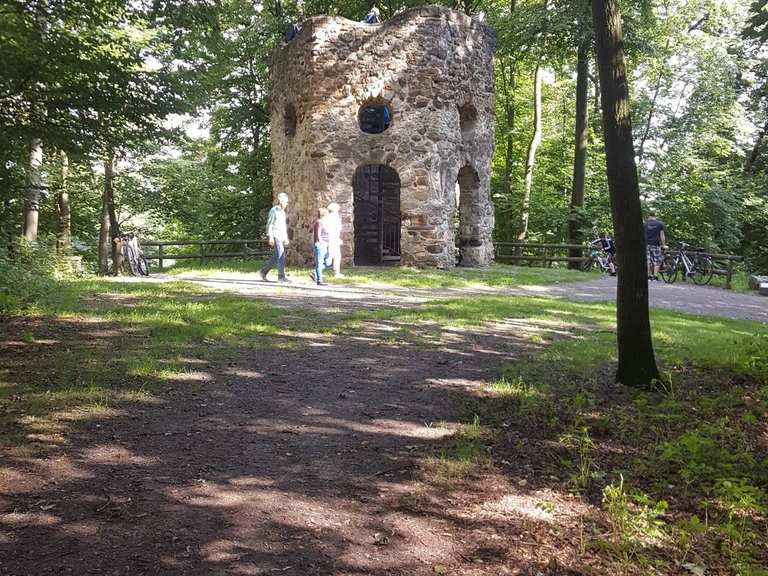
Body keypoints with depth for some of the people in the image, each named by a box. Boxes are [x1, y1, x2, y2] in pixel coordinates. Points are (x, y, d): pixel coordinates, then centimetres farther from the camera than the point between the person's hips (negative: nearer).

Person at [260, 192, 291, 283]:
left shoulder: (282, 212, 18)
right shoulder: (273, 210, -8)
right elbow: (269, 224, -12)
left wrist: (286, 238, 19)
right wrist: (270, 237, -19)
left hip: (281, 237, 9)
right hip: (275, 236, -9)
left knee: (275, 257, 8)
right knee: (281, 255, -13)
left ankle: (264, 272, 18)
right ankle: (281, 277, -12)